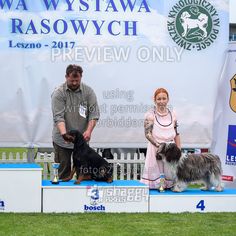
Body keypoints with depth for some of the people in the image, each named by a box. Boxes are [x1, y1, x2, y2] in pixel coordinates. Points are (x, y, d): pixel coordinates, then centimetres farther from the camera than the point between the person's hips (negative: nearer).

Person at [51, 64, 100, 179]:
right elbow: (58, 117, -14)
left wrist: (89, 130, -18)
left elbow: (94, 113, -3)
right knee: (63, 170, 2)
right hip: (62, 140, -2)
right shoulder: (58, 93, -6)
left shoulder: (88, 91, 1)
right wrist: (64, 134, -27)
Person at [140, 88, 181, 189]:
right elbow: (148, 134, -10)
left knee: (170, 173, 4)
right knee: (156, 174, -5)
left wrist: (179, 150, 9)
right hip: (155, 150, -4)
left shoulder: (172, 114, 10)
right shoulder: (150, 114, -4)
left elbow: (176, 134, 15)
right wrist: (158, 145, -21)